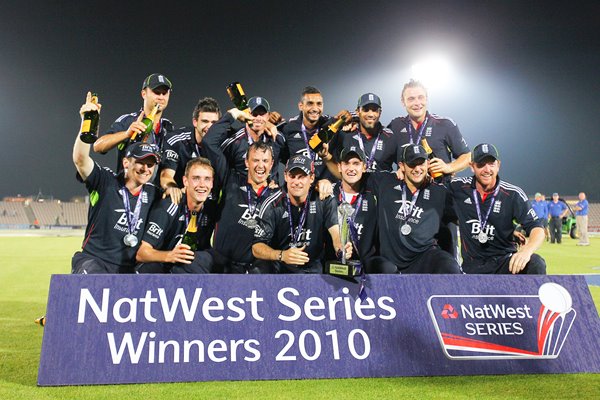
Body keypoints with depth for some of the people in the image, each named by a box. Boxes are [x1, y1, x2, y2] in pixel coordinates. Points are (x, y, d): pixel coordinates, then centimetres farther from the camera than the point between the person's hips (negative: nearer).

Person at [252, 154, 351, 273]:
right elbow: (256, 247, -11)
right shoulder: (273, 206, -7)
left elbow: (335, 231, -14)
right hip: (280, 270, 0)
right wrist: (281, 255, -32)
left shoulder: (324, 201, -2)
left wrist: (340, 248, -39)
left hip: (314, 269, 0)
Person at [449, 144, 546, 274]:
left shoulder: (513, 194, -5)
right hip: (472, 266, 1)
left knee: (536, 264, -30)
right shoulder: (458, 188, -1)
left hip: (505, 260, -1)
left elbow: (537, 228, -11)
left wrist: (527, 250, -32)